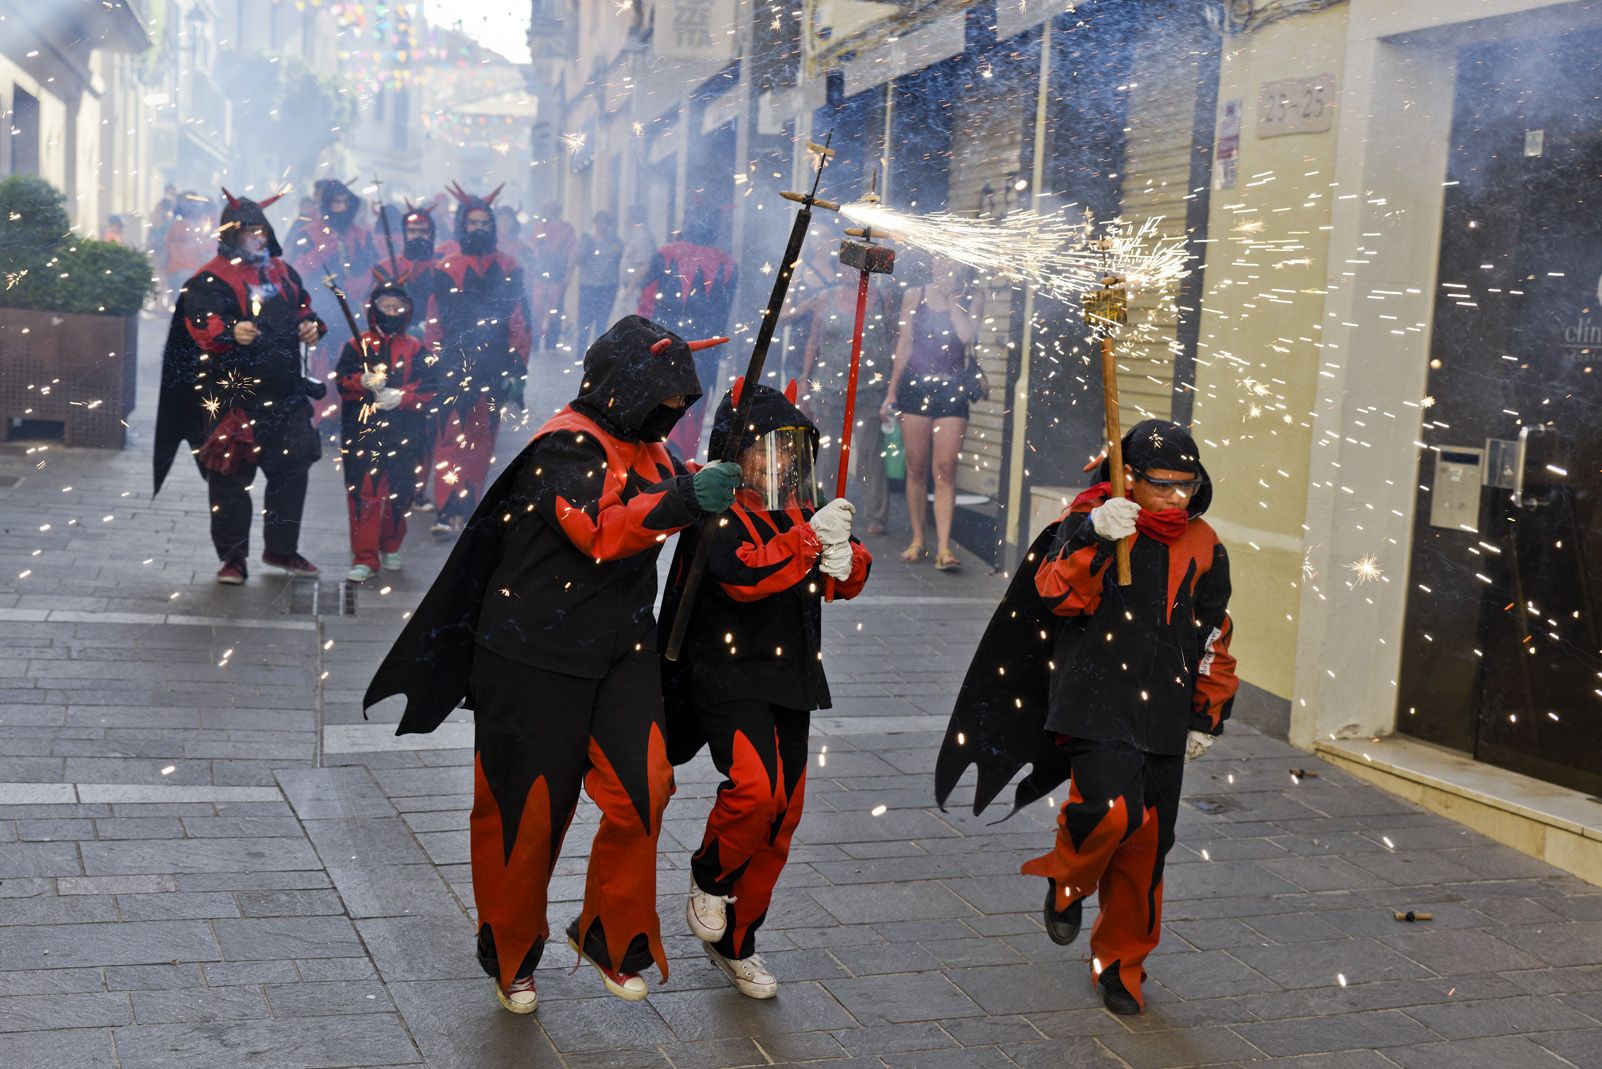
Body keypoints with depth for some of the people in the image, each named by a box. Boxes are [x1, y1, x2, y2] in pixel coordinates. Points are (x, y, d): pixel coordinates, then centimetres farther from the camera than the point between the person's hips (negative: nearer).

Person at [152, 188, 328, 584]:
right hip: (233, 394, -6)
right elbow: (201, 324, -21)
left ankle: (281, 549, 28)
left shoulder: (283, 272, 14)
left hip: (284, 391, 6)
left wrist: (311, 326, 4)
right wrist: (230, 332, -41)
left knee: (291, 468, 12)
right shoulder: (210, 280, -7)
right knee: (231, 477, -2)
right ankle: (233, 558, 8)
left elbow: (303, 308, 26)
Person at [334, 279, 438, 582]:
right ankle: (364, 558, -4)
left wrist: (401, 396, -15)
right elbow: (342, 380, 1)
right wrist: (363, 381, -19)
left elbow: (427, 389, 2)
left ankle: (390, 548, 29)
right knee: (363, 494, -7)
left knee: (399, 494, 8)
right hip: (363, 430, -1)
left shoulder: (415, 349, 9)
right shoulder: (357, 345, 8)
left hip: (404, 434, 1)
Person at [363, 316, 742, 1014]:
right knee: (525, 810, 5)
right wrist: (684, 500, -44)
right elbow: (601, 532, -32)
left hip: (621, 653, 7)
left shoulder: (645, 449, 11)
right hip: (537, 660, -7)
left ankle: (609, 936, 14)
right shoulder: (566, 446, -16)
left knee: (642, 789, -7)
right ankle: (511, 958, 26)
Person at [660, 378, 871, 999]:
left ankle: (735, 942, 27)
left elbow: (851, 578, 13)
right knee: (756, 787, -27)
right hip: (729, 673, -7)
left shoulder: (800, 507, 11)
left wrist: (845, 561, -9)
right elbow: (743, 576, -25)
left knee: (783, 814, 9)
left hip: (791, 679, 7)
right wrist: (810, 539, -24)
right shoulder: (717, 512, -9)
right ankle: (708, 878, 5)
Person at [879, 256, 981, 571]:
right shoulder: (914, 295, 8)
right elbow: (904, 346, 8)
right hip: (915, 388, 1)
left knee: (945, 471, -8)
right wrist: (891, 392, 6)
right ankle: (917, 541, 14)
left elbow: (967, 335, -14)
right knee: (916, 469, 4)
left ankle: (943, 548, -12)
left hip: (952, 391, -1)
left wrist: (951, 296, -7)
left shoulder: (968, 299, 5)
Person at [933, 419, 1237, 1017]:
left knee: (1146, 844, 7)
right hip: (1094, 703, -4)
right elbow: (1058, 596, -16)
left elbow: (1214, 638, 18)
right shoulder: (1088, 523, -2)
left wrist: (1207, 717, 17)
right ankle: (1067, 884, 9)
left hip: (1162, 717, 4)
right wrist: (1093, 538, -30)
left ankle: (1121, 963, 27)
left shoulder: (1202, 546, 10)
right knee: (1111, 811, -24)